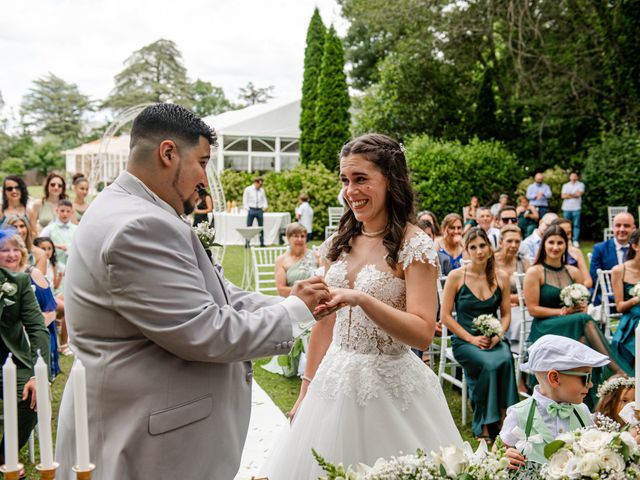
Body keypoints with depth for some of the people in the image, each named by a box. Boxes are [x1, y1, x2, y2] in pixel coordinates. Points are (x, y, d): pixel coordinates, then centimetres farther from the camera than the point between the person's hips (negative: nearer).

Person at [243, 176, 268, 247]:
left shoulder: (262, 190, 10)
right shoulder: (248, 189, 0)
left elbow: (264, 199, 16)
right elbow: (245, 200, 1)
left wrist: (264, 207, 0)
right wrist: (248, 209, -6)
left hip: (260, 210, 3)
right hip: (251, 210, -3)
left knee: (261, 227, 5)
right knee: (248, 227, -2)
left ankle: (262, 243, 10)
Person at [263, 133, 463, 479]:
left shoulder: (414, 245, -13)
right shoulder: (340, 242, 5)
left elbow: (423, 333, -21)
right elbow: (325, 323, 10)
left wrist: (360, 298, -32)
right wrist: (306, 389, 11)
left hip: (389, 386, -6)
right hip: (334, 383, 6)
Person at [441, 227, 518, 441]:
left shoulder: (501, 277, 7)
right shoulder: (456, 276, -3)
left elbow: (506, 314, 12)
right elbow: (445, 315, -3)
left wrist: (498, 335, -7)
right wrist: (471, 338, -12)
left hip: (493, 339, 3)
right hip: (464, 341, -2)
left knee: (505, 360, -32)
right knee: (489, 364, -32)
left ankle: (505, 415, -19)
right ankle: (483, 426, -15)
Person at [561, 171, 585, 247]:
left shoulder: (580, 185, 8)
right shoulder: (565, 185, 16)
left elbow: (579, 194, -7)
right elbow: (563, 196, 2)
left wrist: (569, 194, 2)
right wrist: (574, 195, -3)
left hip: (576, 208, -2)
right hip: (566, 208, 2)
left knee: (576, 225, -5)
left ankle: (576, 241, -6)